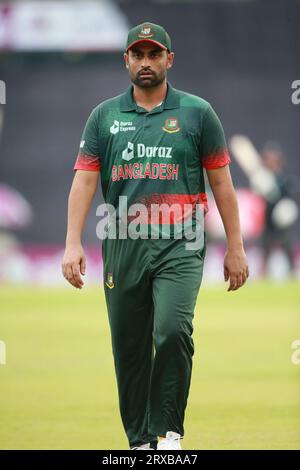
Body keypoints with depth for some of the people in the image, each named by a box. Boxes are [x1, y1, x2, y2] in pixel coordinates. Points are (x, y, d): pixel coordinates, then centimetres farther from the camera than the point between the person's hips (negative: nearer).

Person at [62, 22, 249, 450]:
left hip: (180, 244, -3)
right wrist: (73, 244, -7)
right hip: (123, 246, 3)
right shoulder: (105, 116, 10)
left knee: (172, 331, -22)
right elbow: (84, 179, 4)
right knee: (129, 348, 4)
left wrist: (235, 248, 4)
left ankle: (169, 430, -9)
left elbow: (221, 182, 7)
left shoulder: (197, 112, 6)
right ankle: (140, 441, 15)